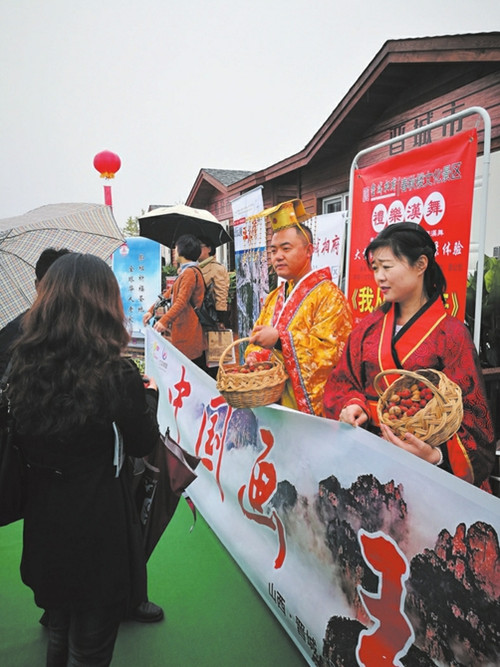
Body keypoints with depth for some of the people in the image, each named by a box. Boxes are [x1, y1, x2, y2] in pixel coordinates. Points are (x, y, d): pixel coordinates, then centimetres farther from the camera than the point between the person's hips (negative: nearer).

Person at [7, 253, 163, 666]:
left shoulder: (23, 364, -8)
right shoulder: (115, 372, -22)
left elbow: (23, 442, 5)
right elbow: (141, 445, -8)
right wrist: (149, 394, 8)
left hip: (43, 523, 5)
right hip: (97, 526, -5)